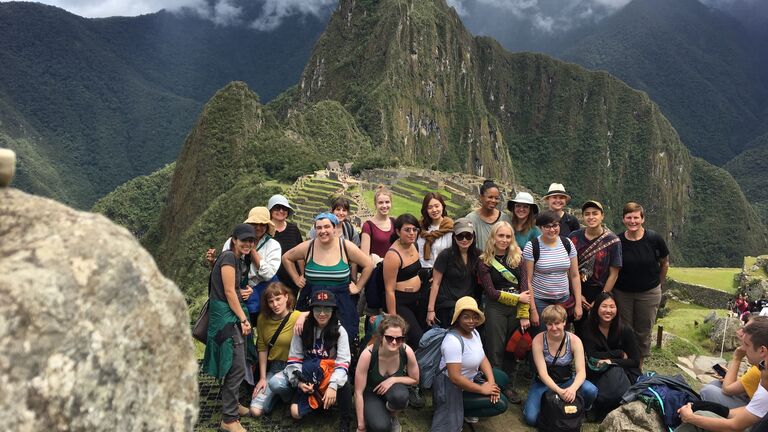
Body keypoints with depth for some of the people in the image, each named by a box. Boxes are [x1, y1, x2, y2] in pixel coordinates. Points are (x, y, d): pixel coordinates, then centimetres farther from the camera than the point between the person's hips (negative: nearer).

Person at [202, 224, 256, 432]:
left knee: (232, 365, 18)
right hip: (226, 316, -10)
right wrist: (243, 319, -14)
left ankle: (230, 403, 32)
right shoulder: (229, 257, -14)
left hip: (232, 315, 10)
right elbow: (228, 291, -17)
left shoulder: (236, 259, 15)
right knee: (237, 366, -9)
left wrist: (243, 293, 6)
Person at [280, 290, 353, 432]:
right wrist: (298, 382, -20)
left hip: (329, 376, -1)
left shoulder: (339, 332, -9)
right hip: (308, 378, 2)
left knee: (343, 382, -35)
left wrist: (333, 386, -32)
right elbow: (294, 359, -4)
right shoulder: (302, 329, -4)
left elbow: (343, 362, -17)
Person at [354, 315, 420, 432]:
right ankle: (377, 411, 9)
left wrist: (393, 379, -22)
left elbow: (415, 380, -4)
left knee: (400, 396, -36)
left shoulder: (407, 352, -25)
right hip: (371, 392, -1)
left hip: (392, 387, 2)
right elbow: (358, 392, -22)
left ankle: (392, 416, 0)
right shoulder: (368, 354, -31)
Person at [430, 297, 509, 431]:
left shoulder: (474, 332, -1)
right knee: (501, 404, -11)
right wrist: (482, 389, -20)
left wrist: (491, 381, -12)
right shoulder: (453, 340, -29)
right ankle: (459, 412, 1)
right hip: (454, 389, -9)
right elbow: (455, 377, -31)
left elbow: (483, 358, 4)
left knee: (503, 379, 13)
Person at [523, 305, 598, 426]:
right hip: (544, 383, -1)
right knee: (531, 418, -23)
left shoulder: (574, 340, -14)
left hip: (567, 381, 1)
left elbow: (581, 372, -19)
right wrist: (559, 391, -38)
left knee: (591, 391, -31)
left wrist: (573, 388, -41)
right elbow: (542, 373, -21)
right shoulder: (538, 340, -18)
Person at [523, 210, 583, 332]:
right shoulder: (532, 247, -10)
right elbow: (528, 281, -9)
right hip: (540, 301, -3)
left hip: (564, 300, 3)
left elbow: (575, 276, 6)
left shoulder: (567, 244, 1)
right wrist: (533, 310, -11)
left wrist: (578, 304, 2)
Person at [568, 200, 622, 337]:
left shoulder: (612, 241, -8)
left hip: (600, 293, -2)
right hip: (577, 291, 2)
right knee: (578, 331, 13)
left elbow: (613, 274, -6)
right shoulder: (574, 237, -3)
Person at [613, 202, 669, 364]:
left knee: (643, 332, 12)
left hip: (648, 293, 0)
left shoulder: (654, 239, -12)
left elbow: (665, 263, 4)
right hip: (622, 293, 0)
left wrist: (657, 284, 9)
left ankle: (639, 367, 28)